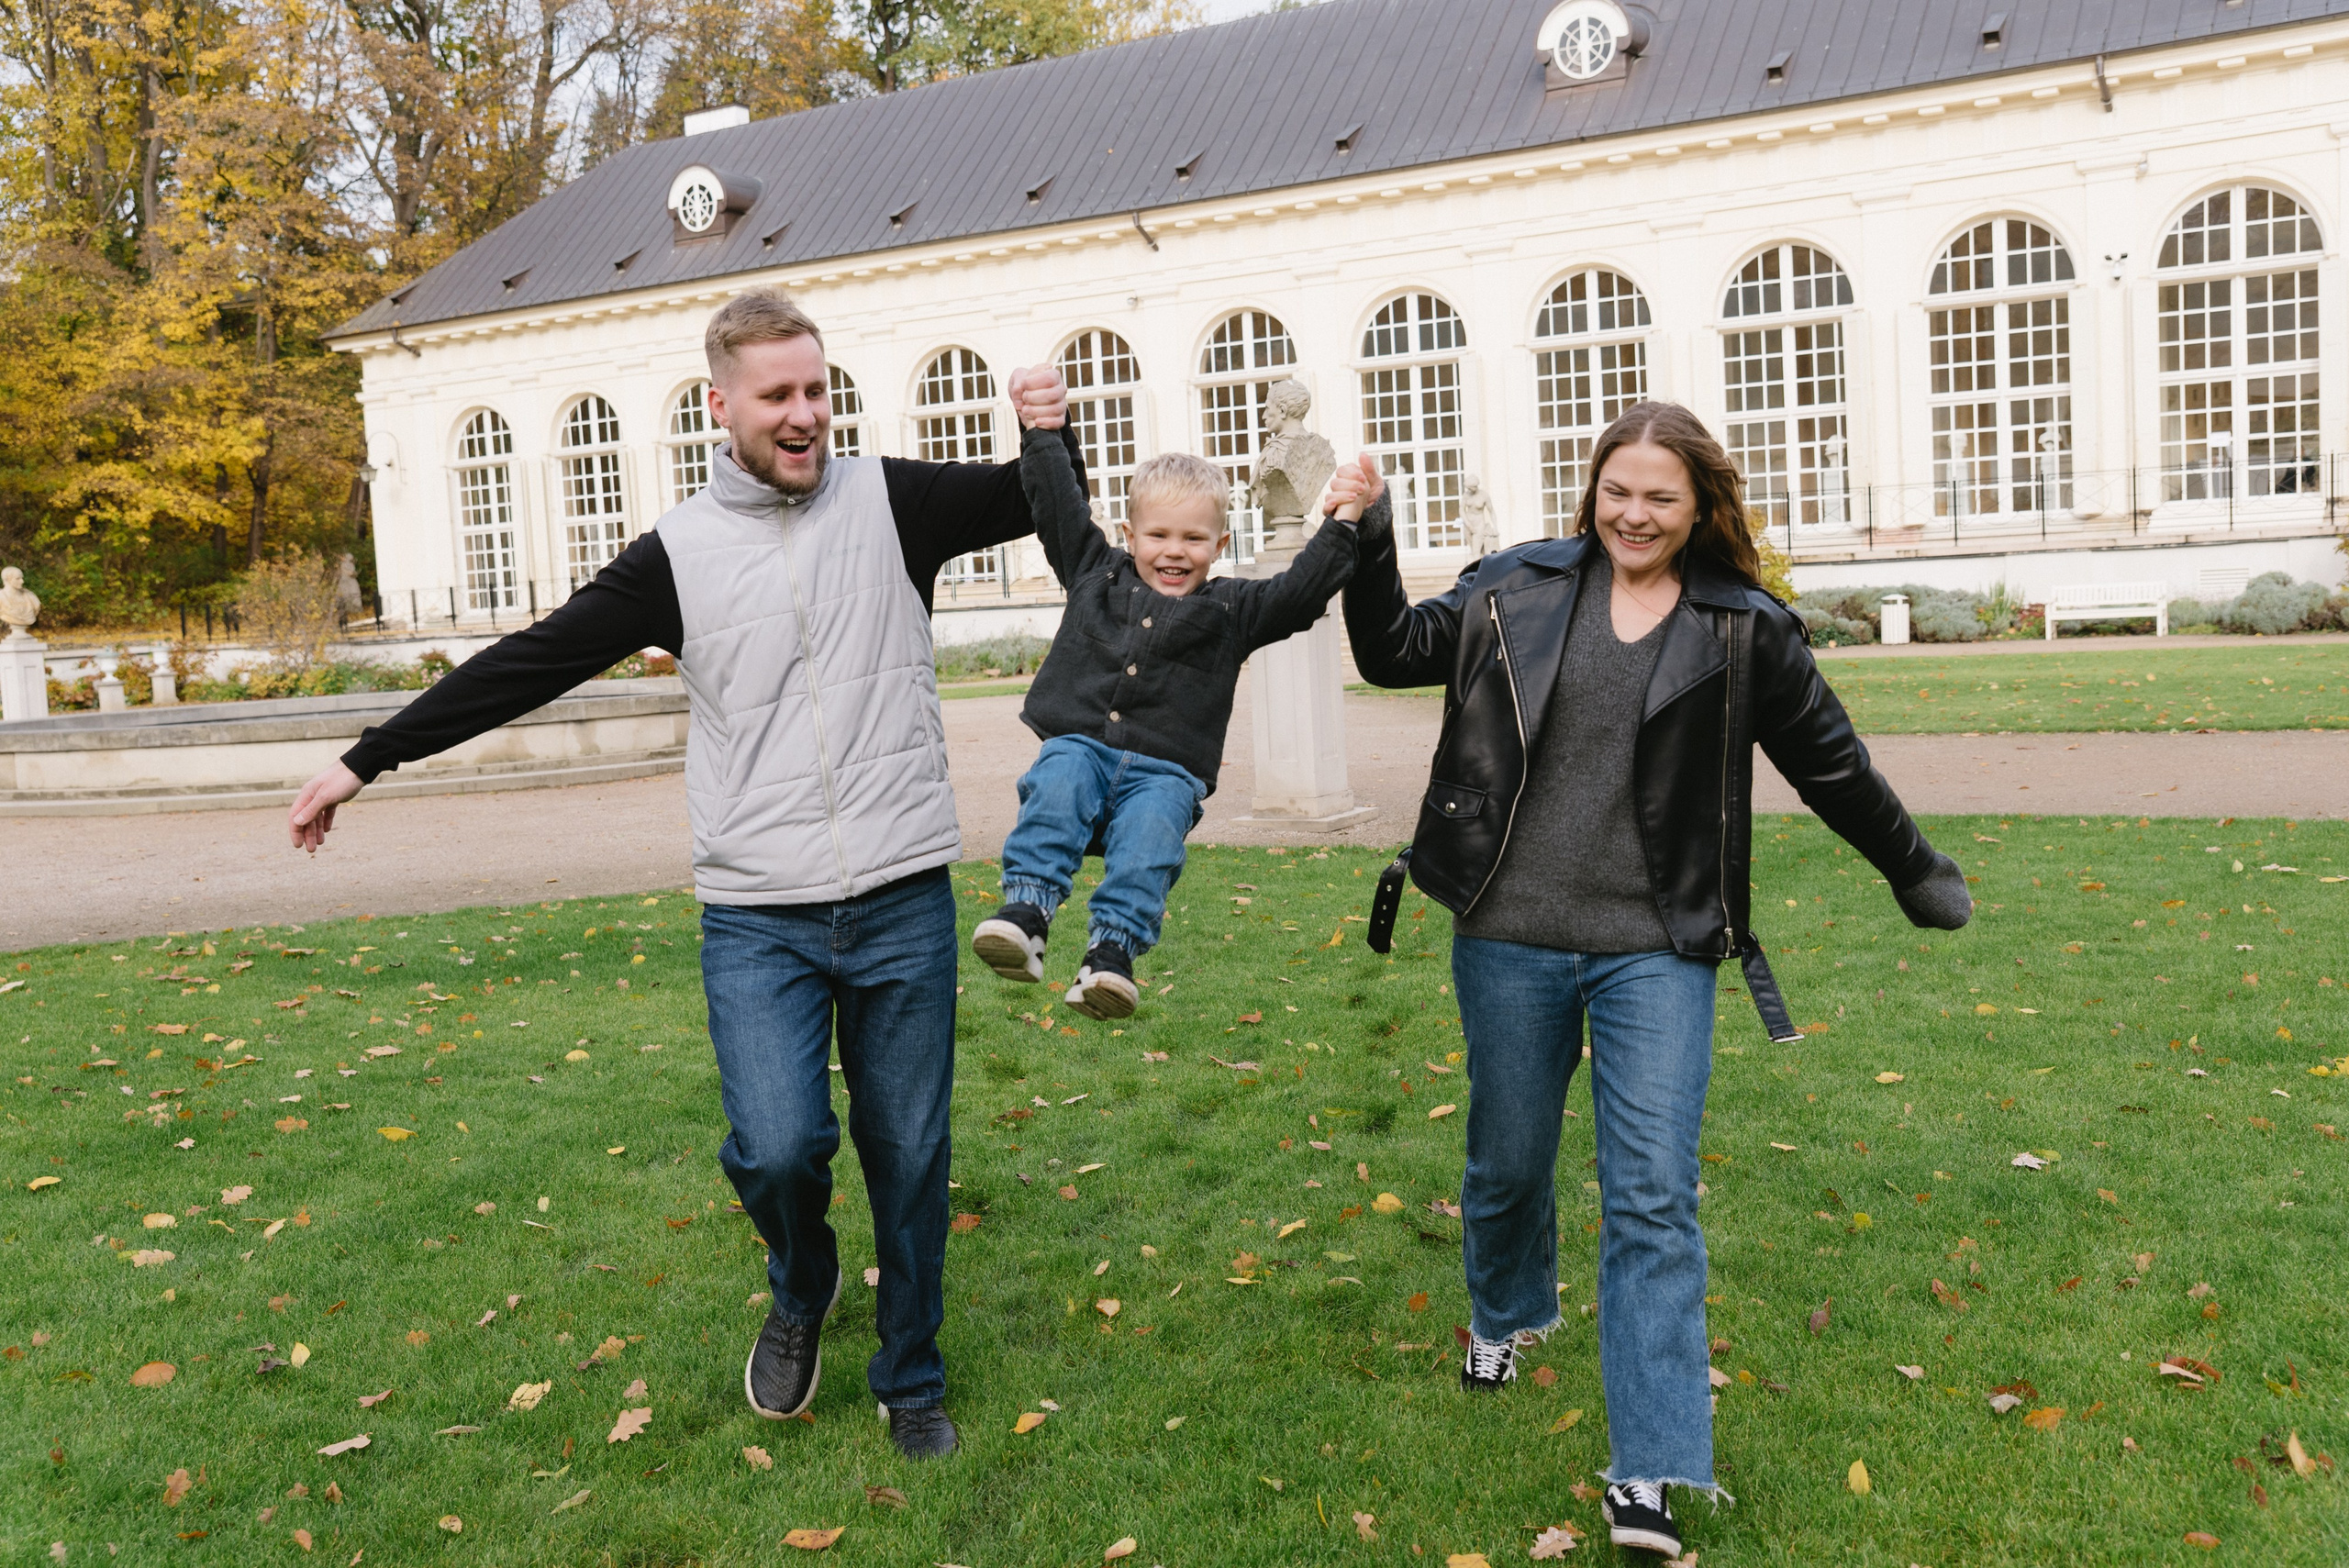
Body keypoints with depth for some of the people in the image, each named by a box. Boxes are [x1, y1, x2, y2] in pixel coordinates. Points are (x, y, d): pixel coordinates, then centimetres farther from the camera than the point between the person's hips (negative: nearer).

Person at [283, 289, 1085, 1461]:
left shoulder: (890, 501, 4)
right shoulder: (677, 553, 3)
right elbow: (528, 665, 5)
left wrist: (1052, 434, -9)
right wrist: (366, 761, 6)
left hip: (903, 904, 1)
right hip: (757, 920, 0)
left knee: (910, 1157, 8)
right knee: (778, 1143, -15)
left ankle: (911, 1381, 31)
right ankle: (801, 1292, 21)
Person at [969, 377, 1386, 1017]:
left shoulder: (1231, 607, 13)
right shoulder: (1096, 573, 18)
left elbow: (1301, 590, 4)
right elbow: (1058, 506, 18)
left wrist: (1345, 522, -5)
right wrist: (1042, 434, 13)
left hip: (1163, 771, -1)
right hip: (1081, 744, 1)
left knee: (1149, 841, -30)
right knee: (1055, 787, -32)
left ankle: (1112, 952, -35)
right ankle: (1026, 910, -39)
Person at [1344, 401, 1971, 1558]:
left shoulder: (1745, 630, 2)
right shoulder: (1518, 587, 3)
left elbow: (1831, 766, 11)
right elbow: (1395, 653, 9)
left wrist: (1917, 873, 19)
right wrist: (1367, 546, -2)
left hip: (1657, 950, -1)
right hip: (1510, 939, 2)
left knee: (1652, 1194, -5)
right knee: (1508, 1159, 17)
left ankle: (1651, 1474, 2)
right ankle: (1506, 1314, 49)